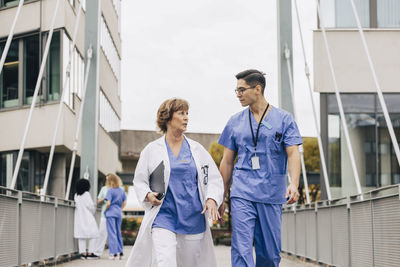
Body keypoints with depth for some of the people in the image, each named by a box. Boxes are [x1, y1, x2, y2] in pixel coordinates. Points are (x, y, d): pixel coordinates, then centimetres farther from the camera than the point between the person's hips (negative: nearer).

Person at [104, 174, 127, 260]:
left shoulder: (110, 190, -11)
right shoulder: (122, 190, 6)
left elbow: (108, 203, -15)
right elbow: (124, 202, 10)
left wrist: (105, 210, 1)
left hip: (110, 214, -6)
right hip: (119, 214, 6)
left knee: (112, 233, -2)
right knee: (118, 233, 14)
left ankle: (114, 253, -4)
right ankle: (120, 252, 17)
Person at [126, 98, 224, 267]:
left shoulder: (197, 149, 10)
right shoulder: (152, 150, 5)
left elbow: (214, 178, 10)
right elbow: (139, 180, 10)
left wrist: (212, 199, -8)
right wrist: (148, 195, -10)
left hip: (193, 219, 3)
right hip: (163, 216, -3)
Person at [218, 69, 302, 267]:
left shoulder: (283, 119, 4)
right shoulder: (235, 122, 10)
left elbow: (293, 154, -4)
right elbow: (227, 162, 14)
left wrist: (294, 183, -21)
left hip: (272, 196, -1)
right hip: (242, 195, 1)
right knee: (241, 249, -12)